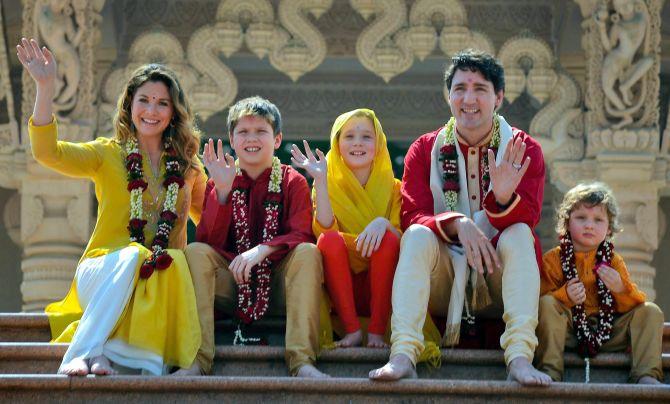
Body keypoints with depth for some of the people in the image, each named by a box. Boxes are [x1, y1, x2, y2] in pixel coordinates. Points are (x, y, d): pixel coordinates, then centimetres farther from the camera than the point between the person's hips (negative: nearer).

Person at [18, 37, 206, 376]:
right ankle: (82, 352, -43)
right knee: (133, 255, -37)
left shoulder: (187, 164, 16)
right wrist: (45, 87, -18)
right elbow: (47, 152, -9)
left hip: (166, 283, 2)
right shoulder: (108, 154, 7)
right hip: (104, 273, -2)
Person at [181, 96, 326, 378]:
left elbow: (302, 237, -12)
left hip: (280, 285, -1)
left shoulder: (293, 182, 3)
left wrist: (262, 250, -30)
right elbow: (209, 242, -6)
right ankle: (197, 360, -33)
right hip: (232, 285, 1)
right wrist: (223, 191, -18)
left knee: (308, 253, -29)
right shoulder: (219, 183, 8)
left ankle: (302, 361, -39)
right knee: (195, 252, -24)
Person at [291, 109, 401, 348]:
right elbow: (324, 229, -11)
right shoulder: (330, 186, 7)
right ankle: (352, 330, -26)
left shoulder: (392, 188, 8)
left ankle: (377, 332, -26)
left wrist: (383, 223, -27)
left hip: (380, 286, 0)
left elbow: (400, 237, -6)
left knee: (388, 238, -27)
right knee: (330, 239, -27)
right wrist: (320, 181, -19)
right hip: (341, 286, 0)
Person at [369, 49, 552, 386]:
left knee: (519, 234, -27)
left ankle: (519, 357, -41)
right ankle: (403, 354, -40)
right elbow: (411, 216, -8)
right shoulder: (425, 149, 4)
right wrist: (457, 224, -28)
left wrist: (504, 198, -37)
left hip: (498, 272, 0)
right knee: (418, 236, -26)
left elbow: (528, 218, -12)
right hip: (443, 279, 0)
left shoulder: (523, 149, 1)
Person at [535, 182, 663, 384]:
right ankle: (550, 373, -38)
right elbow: (541, 298, -10)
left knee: (650, 311, -11)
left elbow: (634, 305, 3)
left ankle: (646, 375, -22)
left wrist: (621, 289, -19)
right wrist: (565, 296, -29)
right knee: (547, 304, -30)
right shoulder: (553, 260, -1)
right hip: (570, 330, -3)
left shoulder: (613, 261, 8)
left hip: (607, 332, 3)